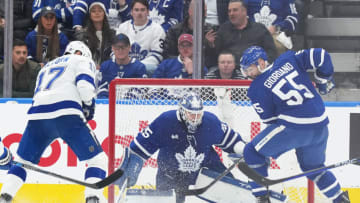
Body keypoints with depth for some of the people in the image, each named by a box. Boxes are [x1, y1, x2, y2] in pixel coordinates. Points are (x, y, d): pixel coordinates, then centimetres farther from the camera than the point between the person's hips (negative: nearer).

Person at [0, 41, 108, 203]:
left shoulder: (46, 67, 37)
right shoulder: (83, 61, 20)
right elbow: (84, 84, 0)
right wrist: (88, 105, 14)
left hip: (37, 116, 5)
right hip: (66, 113, -5)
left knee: (23, 161, 21)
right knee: (97, 160, 2)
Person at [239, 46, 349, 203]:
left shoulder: (257, 89, 0)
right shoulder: (288, 60, 10)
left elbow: (269, 119, 3)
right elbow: (320, 56, 7)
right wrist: (324, 80, 22)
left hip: (295, 126, -6)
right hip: (320, 125, 6)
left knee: (253, 152, 9)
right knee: (313, 166, 30)